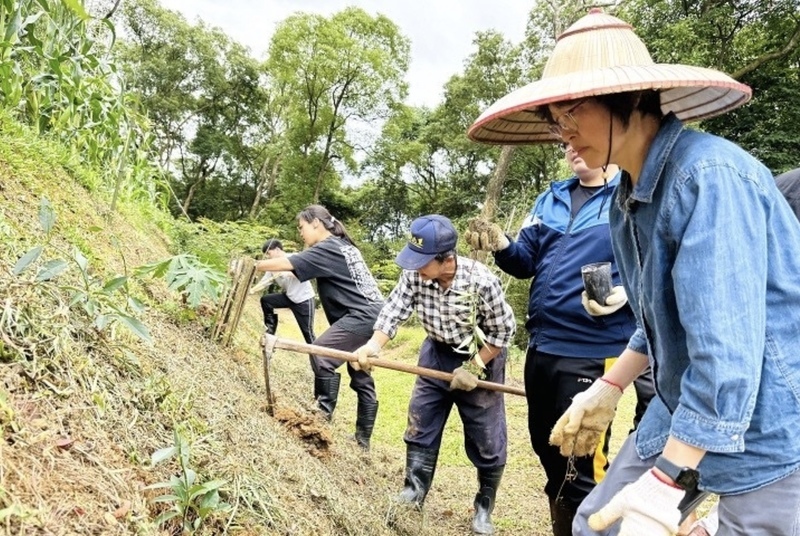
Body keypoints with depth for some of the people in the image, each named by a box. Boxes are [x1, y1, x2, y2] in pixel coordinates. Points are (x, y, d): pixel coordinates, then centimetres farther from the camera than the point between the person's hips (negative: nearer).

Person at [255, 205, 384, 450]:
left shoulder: (327, 249, -10)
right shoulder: (341, 246, 20)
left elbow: (288, 263, -14)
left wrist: (252, 266, -7)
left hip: (364, 314, -11)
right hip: (373, 314, 11)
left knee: (322, 352, -15)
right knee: (361, 377, 12)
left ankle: (324, 414, -5)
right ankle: (363, 438, 18)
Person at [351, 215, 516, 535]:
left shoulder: (481, 281, -30)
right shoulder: (413, 275, -20)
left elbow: (503, 331, -18)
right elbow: (393, 311, -20)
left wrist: (474, 368, -18)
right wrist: (373, 345, -38)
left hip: (481, 358, -3)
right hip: (437, 354, 4)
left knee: (486, 440, 5)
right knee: (420, 424, 7)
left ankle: (484, 508, 25)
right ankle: (413, 493, 23)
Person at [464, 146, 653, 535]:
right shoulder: (550, 199, 14)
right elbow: (527, 260, 11)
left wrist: (626, 293, -28)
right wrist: (501, 245, -9)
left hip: (592, 353, -7)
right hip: (541, 346, 7)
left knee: (582, 468, 2)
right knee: (547, 450, 20)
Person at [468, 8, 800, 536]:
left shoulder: (708, 175, -24)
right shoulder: (627, 198, 4)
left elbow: (728, 349, -28)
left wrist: (665, 484, -25)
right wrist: (608, 388, 14)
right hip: (686, 410, 8)